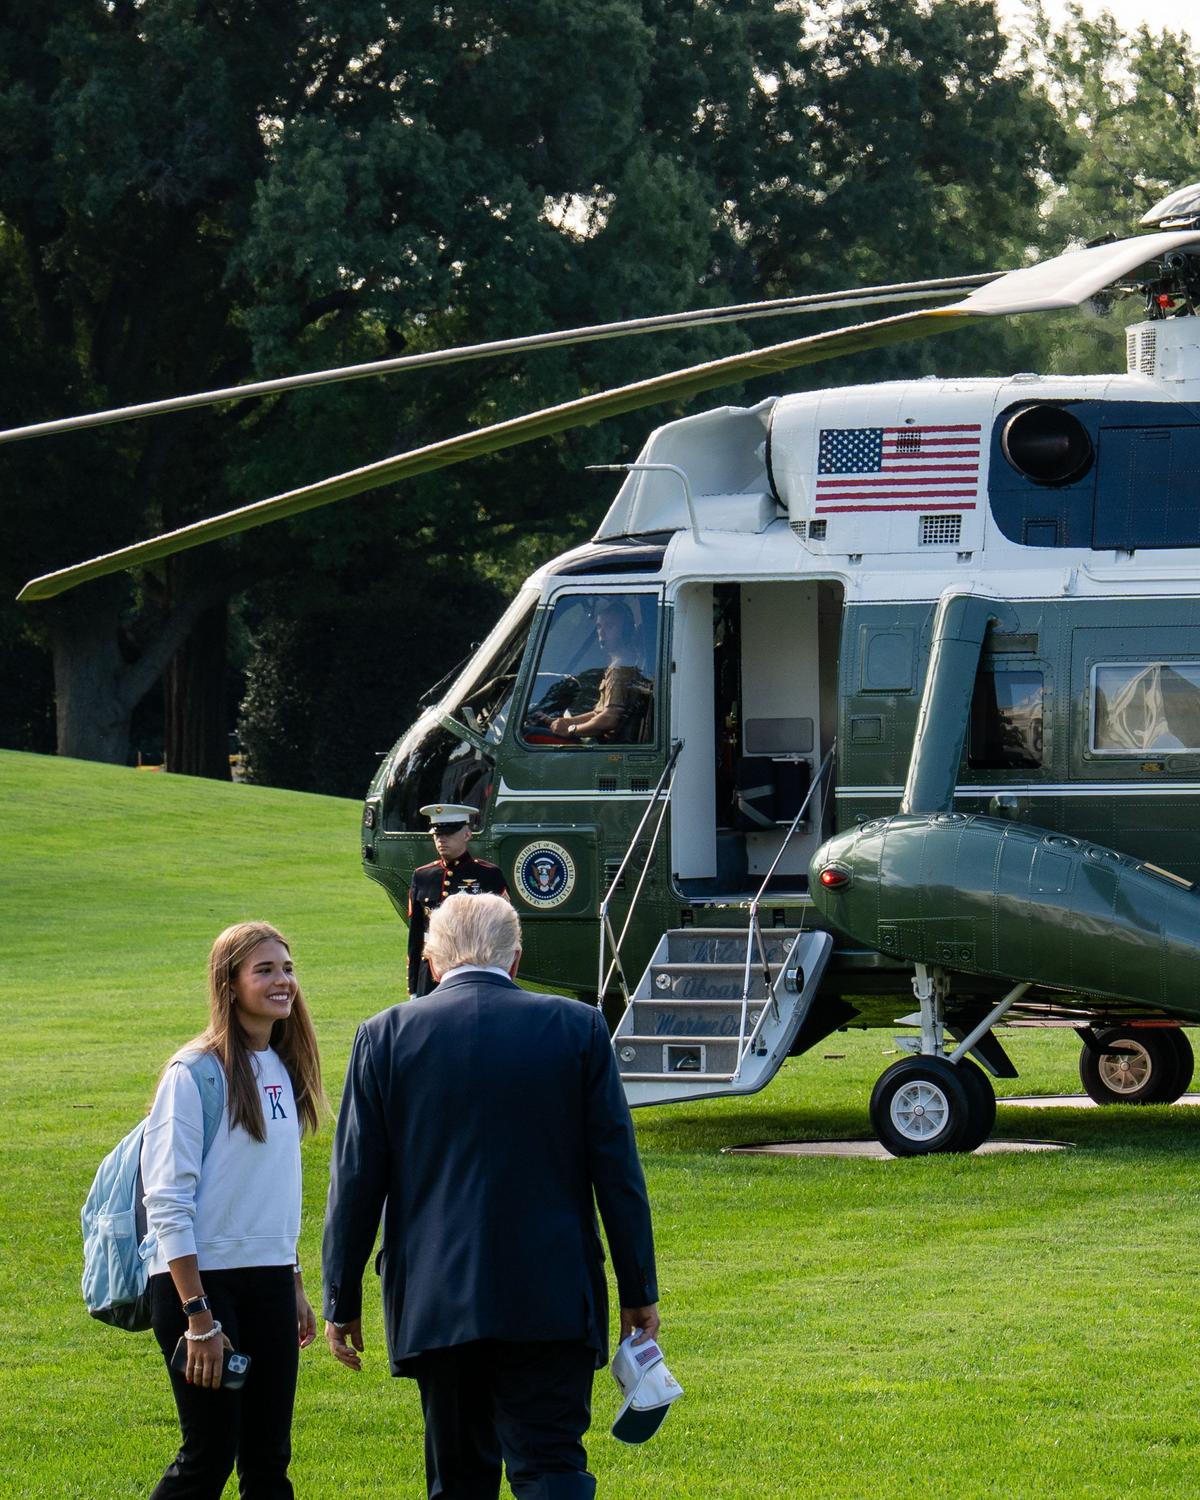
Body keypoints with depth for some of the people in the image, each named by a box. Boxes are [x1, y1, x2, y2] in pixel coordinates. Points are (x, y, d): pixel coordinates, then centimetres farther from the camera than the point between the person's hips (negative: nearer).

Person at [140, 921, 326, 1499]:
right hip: (200, 1282, -7)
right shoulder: (195, 1075, -12)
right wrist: (198, 1317, -18)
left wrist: (295, 1288, 17)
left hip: (269, 1283, 7)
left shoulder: (282, 1071, 11)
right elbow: (167, 1203, -15)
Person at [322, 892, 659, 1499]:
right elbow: (618, 1172, 2)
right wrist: (638, 1292, 9)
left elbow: (354, 1183, 2)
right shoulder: (579, 1028, 0)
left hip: (436, 1306, 1)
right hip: (552, 1303, -1)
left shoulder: (385, 1036, 0)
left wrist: (342, 1303, 9)